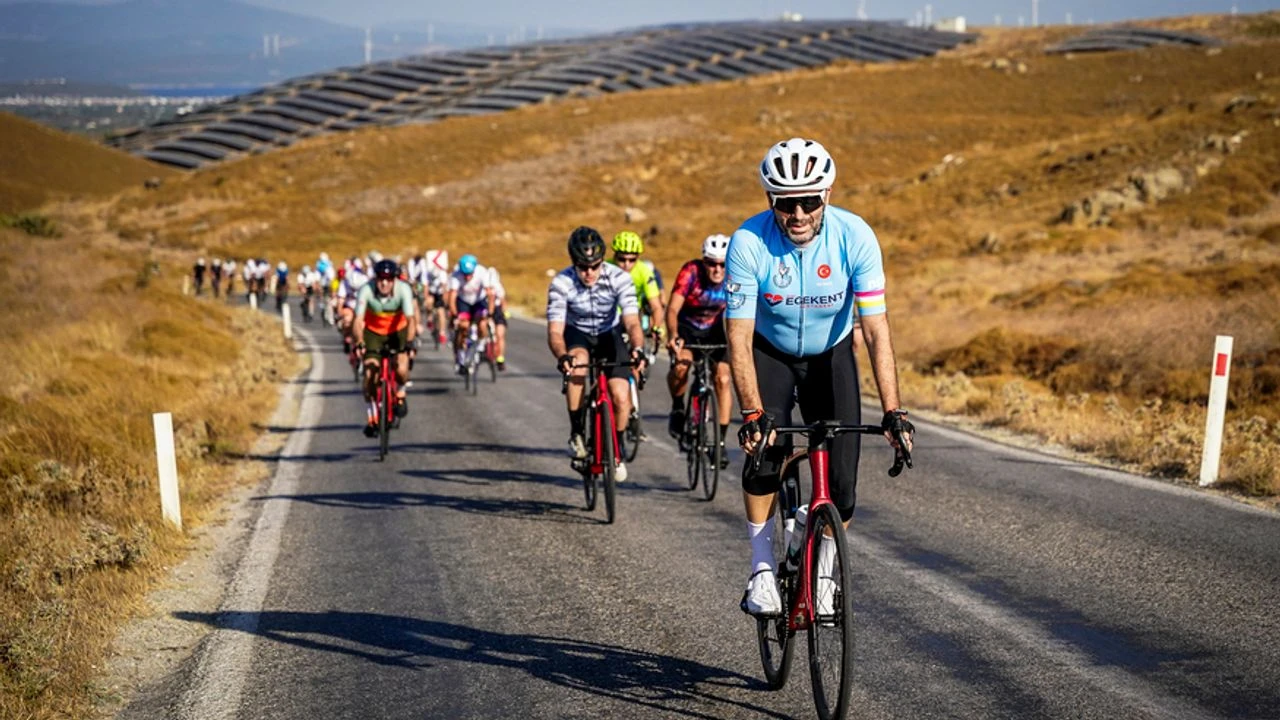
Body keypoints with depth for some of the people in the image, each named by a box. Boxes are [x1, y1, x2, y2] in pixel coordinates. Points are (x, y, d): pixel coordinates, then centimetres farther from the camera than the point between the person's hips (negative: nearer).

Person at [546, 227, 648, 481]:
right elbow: (555, 330, -30)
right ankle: (577, 432, -18)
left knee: (621, 397, -16)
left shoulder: (619, 279, -25)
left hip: (609, 335, 1)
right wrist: (562, 356, -51)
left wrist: (638, 349, -52)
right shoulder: (561, 283, -26)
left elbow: (632, 322, -31)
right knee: (577, 364, -36)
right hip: (577, 335, -1)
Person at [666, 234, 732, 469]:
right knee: (681, 366, -29)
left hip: (715, 329, 2)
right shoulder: (691, 272, -29)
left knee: (723, 379, -12)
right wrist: (673, 336, -53)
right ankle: (677, 408, 1)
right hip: (686, 327, -2)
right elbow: (673, 308, -36)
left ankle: (721, 441, -2)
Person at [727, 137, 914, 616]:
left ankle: (825, 572, 13)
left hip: (831, 355, 1)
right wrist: (752, 413, -38)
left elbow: (876, 329, -26)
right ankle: (763, 569, -11)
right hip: (770, 353, -1)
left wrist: (892, 411, -33)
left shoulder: (855, 237, -26)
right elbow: (739, 335, -28)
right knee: (764, 448, -25)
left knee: (841, 473, -11)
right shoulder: (749, 242, -28)